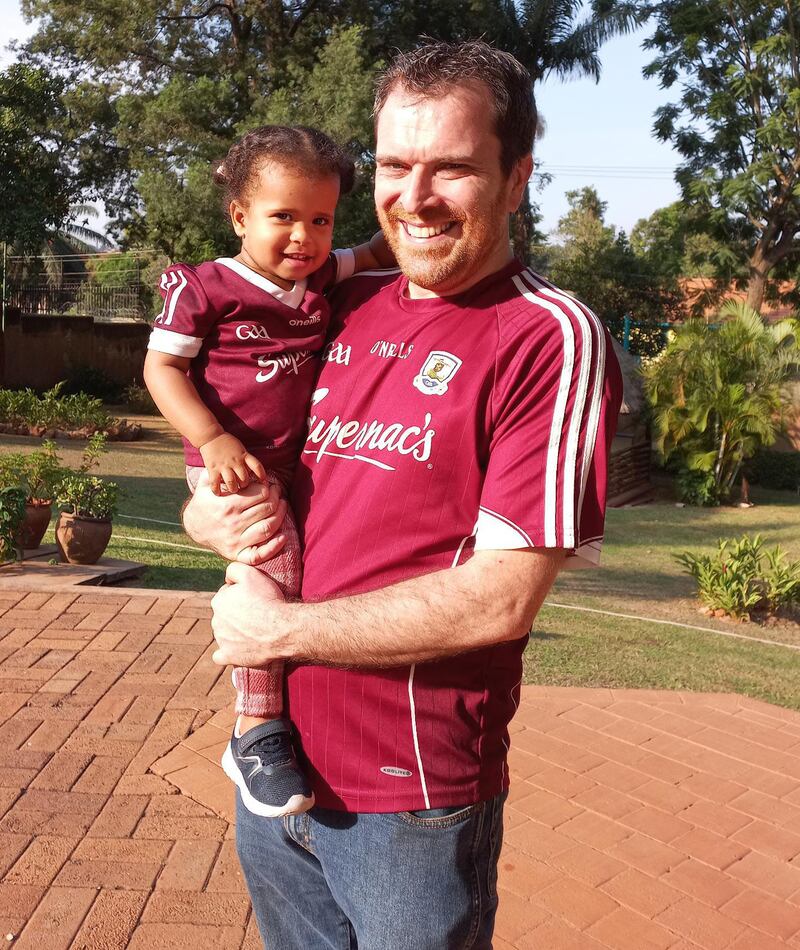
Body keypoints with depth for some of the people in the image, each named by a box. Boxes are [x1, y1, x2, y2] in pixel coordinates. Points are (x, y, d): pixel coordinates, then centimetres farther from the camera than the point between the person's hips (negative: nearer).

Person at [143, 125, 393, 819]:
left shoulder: (323, 277, 7)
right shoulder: (206, 289, -9)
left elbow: (376, 253, 22)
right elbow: (161, 367, -9)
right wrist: (214, 441, -21)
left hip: (297, 462, 7)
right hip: (234, 467, -7)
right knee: (276, 566, -24)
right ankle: (257, 731, -10)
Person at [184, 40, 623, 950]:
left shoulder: (551, 339, -13)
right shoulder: (338, 311, 5)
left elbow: (500, 600, -20)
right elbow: (210, 491, 12)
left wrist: (278, 629, -13)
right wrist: (222, 518, -11)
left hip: (411, 805, -5)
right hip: (273, 767, 6)